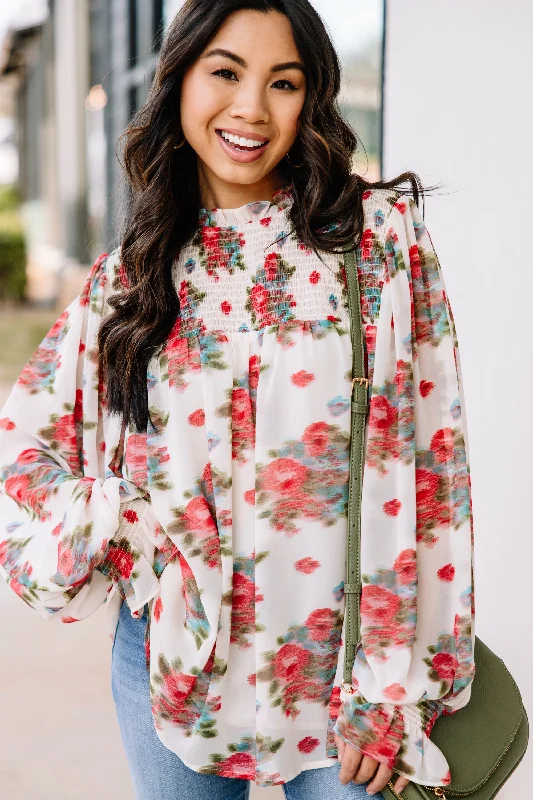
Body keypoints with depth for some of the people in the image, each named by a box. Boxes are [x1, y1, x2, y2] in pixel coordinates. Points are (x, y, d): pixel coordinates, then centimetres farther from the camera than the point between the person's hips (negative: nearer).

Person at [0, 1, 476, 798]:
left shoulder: (381, 235, -6)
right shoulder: (129, 275, 3)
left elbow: (431, 458, -9)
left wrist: (393, 691, -11)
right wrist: (117, 537, -7)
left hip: (339, 667, -2)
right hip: (173, 663, 3)